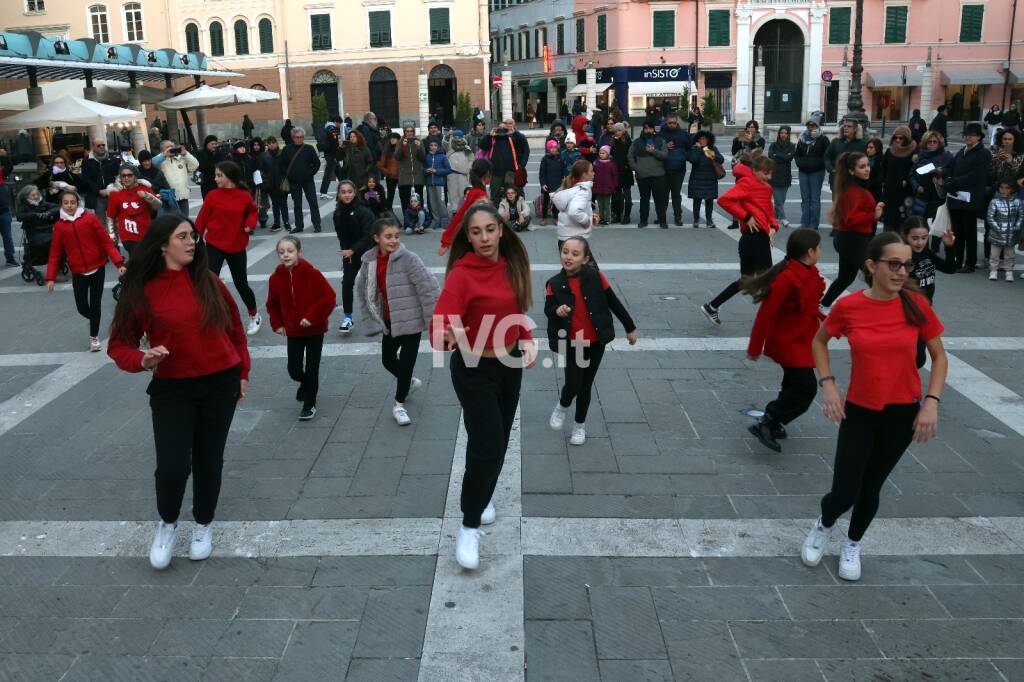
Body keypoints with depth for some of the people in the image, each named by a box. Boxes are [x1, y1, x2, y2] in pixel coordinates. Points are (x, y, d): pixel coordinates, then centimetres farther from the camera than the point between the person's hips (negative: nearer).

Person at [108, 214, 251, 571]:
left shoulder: (207, 280, -3)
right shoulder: (141, 291, -8)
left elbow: (234, 327, 7)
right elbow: (119, 345, -3)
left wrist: (242, 372, 9)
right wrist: (143, 360, -23)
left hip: (220, 384, 2)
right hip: (172, 389, -1)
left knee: (208, 460, 11)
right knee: (172, 465, -9)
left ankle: (203, 526, 35)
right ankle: (167, 523, 22)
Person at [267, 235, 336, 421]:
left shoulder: (312, 273, -18)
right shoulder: (276, 277, -6)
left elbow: (329, 298, -18)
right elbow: (272, 304, 11)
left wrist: (312, 317, -22)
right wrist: (277, 324, 3)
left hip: (315, 330, -3)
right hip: (293, 331, 3)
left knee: (311, 369, -1)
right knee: (294, 369, 4)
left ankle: (309, 404, 19)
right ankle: (305, 384, 40)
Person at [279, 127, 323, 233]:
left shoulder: (309, 149, -1)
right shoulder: (287, 150, 2)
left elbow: (317, 163, 4)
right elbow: (280, 164, 10)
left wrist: (310, 173, -4)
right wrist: (286, 175, 2)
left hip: (308, 181, -2)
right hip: (294, 182, 2)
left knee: (313, 202, -1)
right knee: (297, 204, 8)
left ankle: (317, 225, 4)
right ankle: (299, 226, 15)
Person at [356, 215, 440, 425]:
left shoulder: (408, 258, -19)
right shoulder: (370, 260, -2)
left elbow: (428, 287, -20)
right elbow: (363, 289, 12)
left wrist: (432, 320, -18)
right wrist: (372, 319, 10)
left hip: (411, 320, -6)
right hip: (389, 321, 6)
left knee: (406, 362, -3)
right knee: (387, 360, 18)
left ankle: (399, 404, 18)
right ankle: (409, 382, 48)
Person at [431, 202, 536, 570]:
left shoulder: (511, 266, -2)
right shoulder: (462, 274, -21)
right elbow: (440, 326, -30)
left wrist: (528, 341, -5)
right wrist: (448, 337, -52)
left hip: (510, 364, 6)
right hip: (475, 369, -6)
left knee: (500, 442, 18)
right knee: (486, 448, -8)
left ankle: (482, 497, 42)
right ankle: (469, 527, 8)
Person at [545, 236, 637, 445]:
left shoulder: (596, 277, -10)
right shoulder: (555, 284, -9)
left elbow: (613, 303, -1)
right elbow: (548, 310, -16)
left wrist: (630, 328, 6)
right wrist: (557, 311, -39)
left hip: (595, 342, 1)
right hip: (571, 344, -1)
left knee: (586, 385, 11)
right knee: (573, 384, -9)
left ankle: (580, 424, 33)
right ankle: (562, 406, 27)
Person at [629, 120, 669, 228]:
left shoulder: (660, 141, 7)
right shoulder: (637, 142, 9)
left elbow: (665, 155, -2)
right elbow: (630, 156, 10)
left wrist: (654, 151, -15)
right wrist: (635, 168, -3)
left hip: (658, 175, -1)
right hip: (642, 175, 1)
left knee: (660, 198, 0)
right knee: (644, 198, 8)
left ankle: (662, 220, 7)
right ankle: (643, 220, 16)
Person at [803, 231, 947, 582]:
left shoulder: (916, 305, -10)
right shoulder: (848, 306, -13)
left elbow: (939, 356, 1)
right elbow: (819, 341, 6)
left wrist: (931, 402, -10)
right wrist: (827, 383, -6)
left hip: (903, 412, 1)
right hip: (859, 410, -1)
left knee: (871, 487, 13)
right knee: (844, 493, -3)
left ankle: (853, 545, 41)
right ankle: (823, 526, 33)